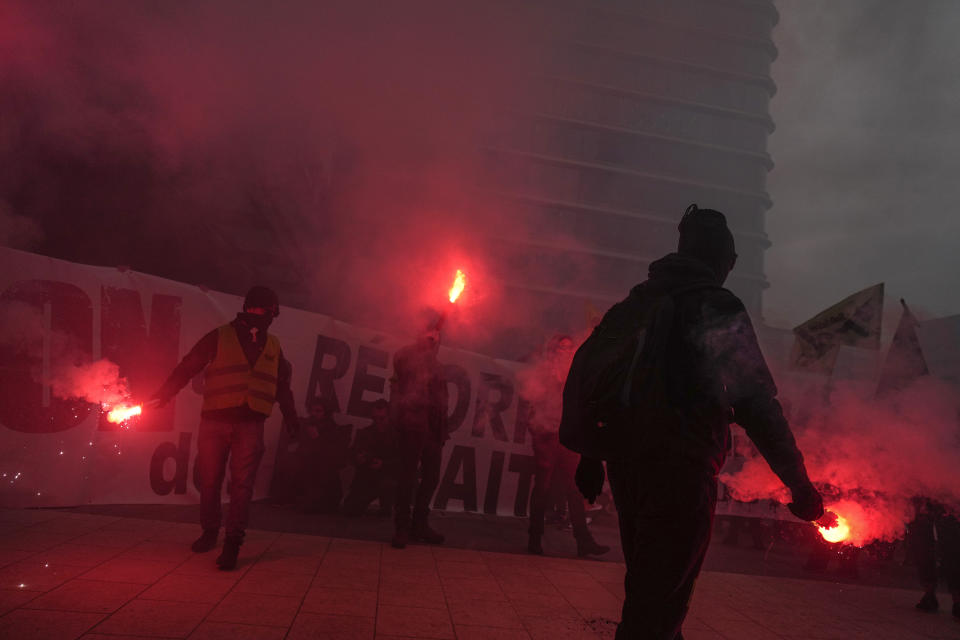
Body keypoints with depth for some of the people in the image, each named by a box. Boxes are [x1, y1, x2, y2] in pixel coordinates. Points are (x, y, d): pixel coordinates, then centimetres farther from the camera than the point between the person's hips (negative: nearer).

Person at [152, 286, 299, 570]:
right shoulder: (219, 337, 5)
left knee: (242, 484, -6)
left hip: (250, 424, 1)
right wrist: (163, 394, -7)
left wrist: (291, 418, 18)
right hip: (214, 421, -1)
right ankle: (210, 532, 26)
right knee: (209, 480, 7)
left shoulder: (273, 346, 15)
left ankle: (232, 543, -4)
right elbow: (187, 368, 3)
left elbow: (283, 386, 23)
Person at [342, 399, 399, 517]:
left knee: (387, 484, -38)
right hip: (367, 478, 4)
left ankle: (386, 508, -5)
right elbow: (355, 461, 7)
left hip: (389, 477, -4)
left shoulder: (397, 435, -5)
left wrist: (383, 464, -25)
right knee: (350, 509, -10)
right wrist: (358, 460, -16)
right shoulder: (364, 433, 8)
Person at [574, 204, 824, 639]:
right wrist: (800, 486, -7)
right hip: (681, 468, -7)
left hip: (626, 462, 7)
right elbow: (756, 405, -12)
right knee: (660, 605, 1)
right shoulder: (717, 308, -8)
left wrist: (590, 457, 22)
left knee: (646, 591, 23)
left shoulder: (631, 304, 12)